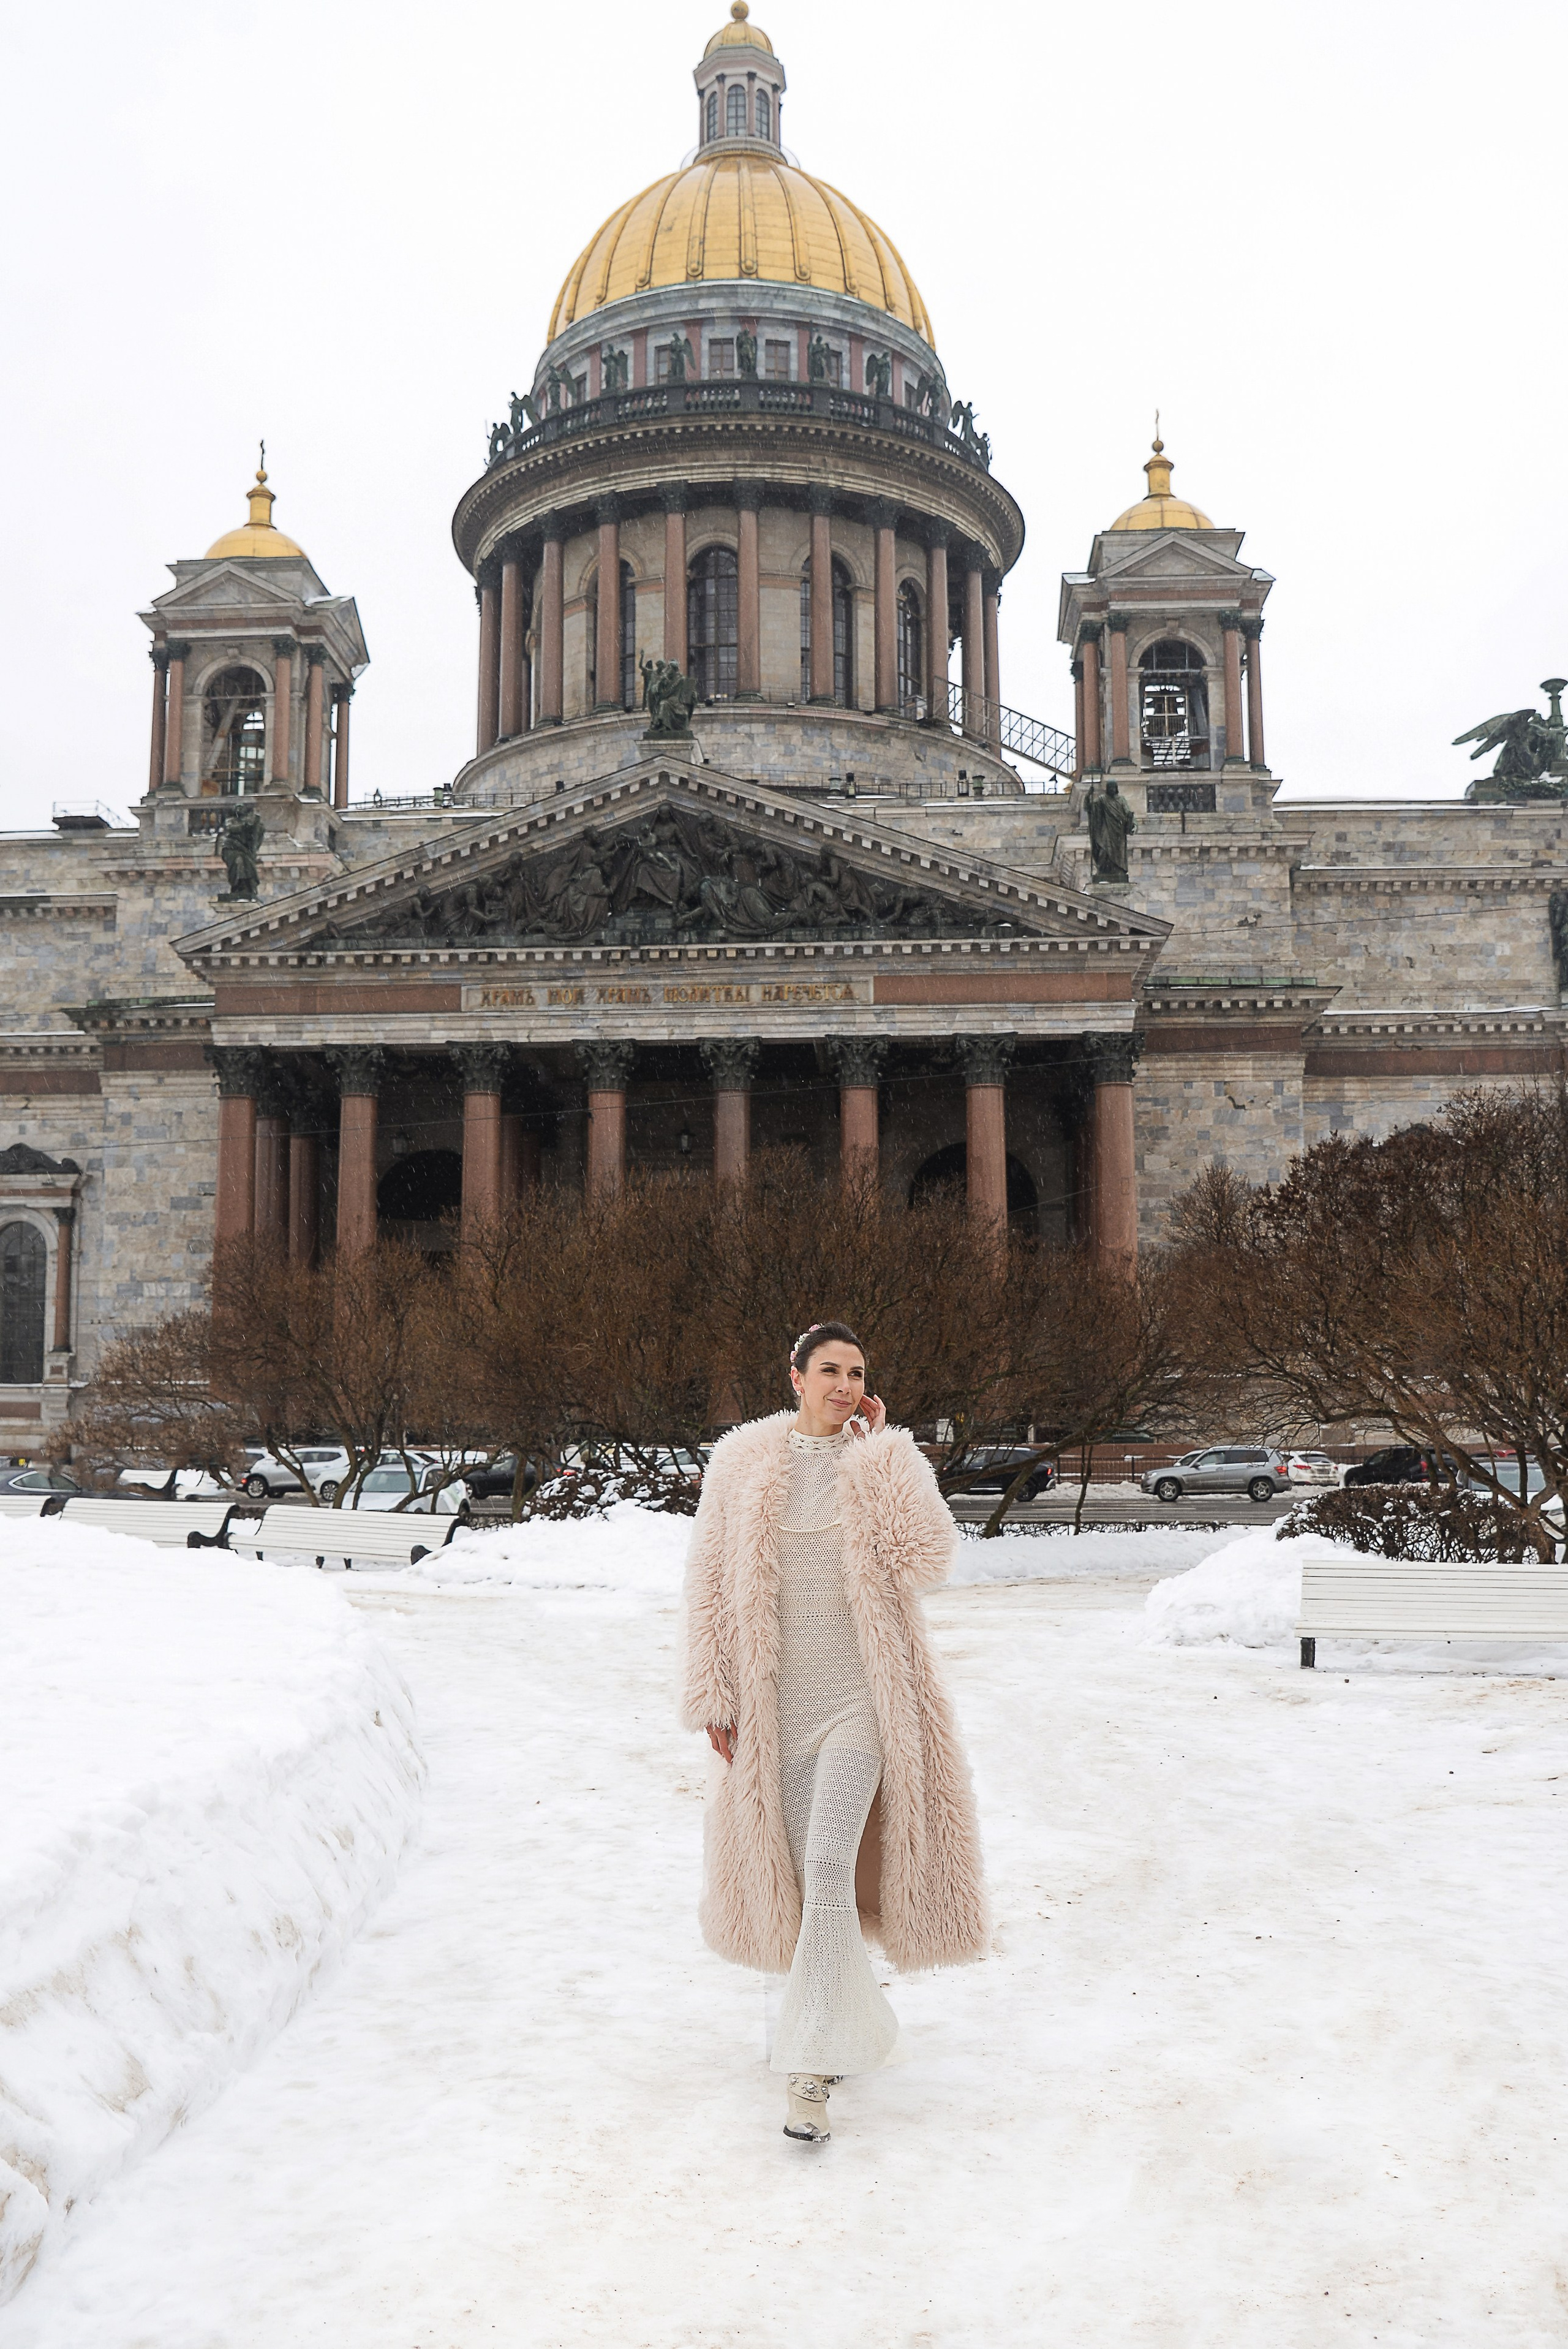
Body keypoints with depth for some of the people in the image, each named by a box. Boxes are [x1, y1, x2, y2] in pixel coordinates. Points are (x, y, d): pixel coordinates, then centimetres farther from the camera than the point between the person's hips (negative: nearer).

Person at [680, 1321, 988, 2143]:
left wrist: (883, 1447, -14)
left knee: (829, 1867, -13)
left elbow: (923, 1557, -18)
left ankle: (809, 2072, -6)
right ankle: (849, 2020, 37)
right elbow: (714, 1582, 3)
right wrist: (716, 1697, 1)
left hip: (858, 1696, -2)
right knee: (793, 1868, 12)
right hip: (775, 1698, 2)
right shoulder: (742, 1461, 0)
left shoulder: (881, 1463, -1)